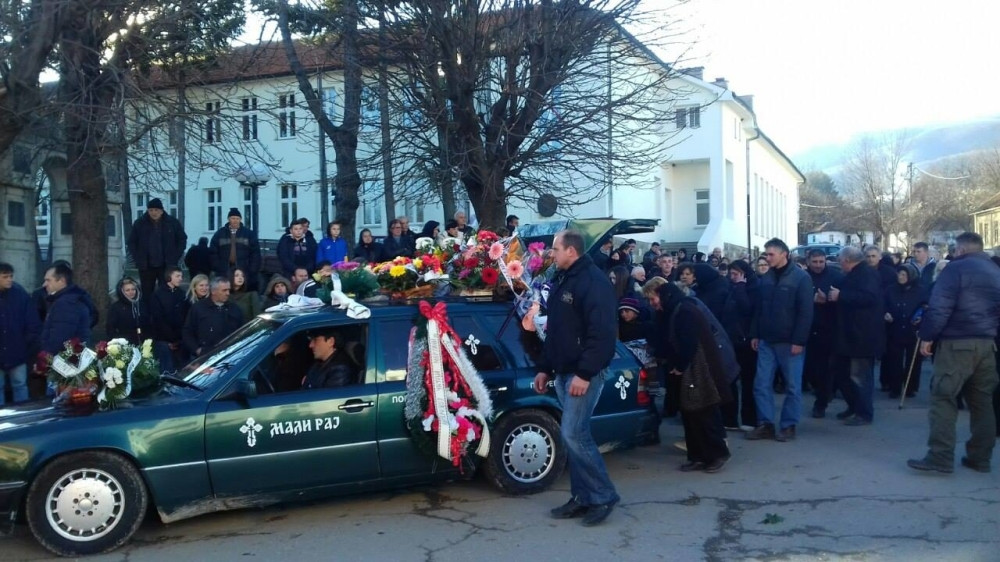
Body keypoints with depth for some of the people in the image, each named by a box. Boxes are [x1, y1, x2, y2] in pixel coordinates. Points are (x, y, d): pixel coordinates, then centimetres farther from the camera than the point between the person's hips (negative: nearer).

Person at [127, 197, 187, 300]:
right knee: (146, 294, 6)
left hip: (167, 265, -1)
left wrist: (175, 257, 0)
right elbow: (132, 242, 10)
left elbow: (182, 239, 7)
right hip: (146, 266, 1)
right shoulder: (139, 223, 1)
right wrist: (137, 258, 0)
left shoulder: (173, 222, -1)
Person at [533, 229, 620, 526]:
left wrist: (585, 373, -25)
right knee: (574, 435, 11)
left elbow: (602, 334, -22)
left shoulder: (594, 282, -14)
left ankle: (603, 496, 2)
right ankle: (582, 497, 18)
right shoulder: (562, 281, 16)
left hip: (584, 373, -9)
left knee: (573, 434, -11)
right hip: (565, 372, 9)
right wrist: (545, 368, 19)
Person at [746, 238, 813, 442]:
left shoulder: (800, 277, -8)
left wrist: (799, 340, -16)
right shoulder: (766, 278, 9)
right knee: (761, 384, 3)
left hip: (789, 342, -5)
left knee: (792, 386, 5)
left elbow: (806, 312, -12)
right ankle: (765, 424, 12)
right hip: (766, 341, 5)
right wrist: (755, 334, 7)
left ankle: (788, 425, 15)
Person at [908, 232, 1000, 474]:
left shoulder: (957, 268, -7)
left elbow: (940, 306, -15)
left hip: (957, 342, -8)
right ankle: (980, 457, 15)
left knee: (943, 398, -6)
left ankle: (940, 457, -11)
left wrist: (927, 336, -10)